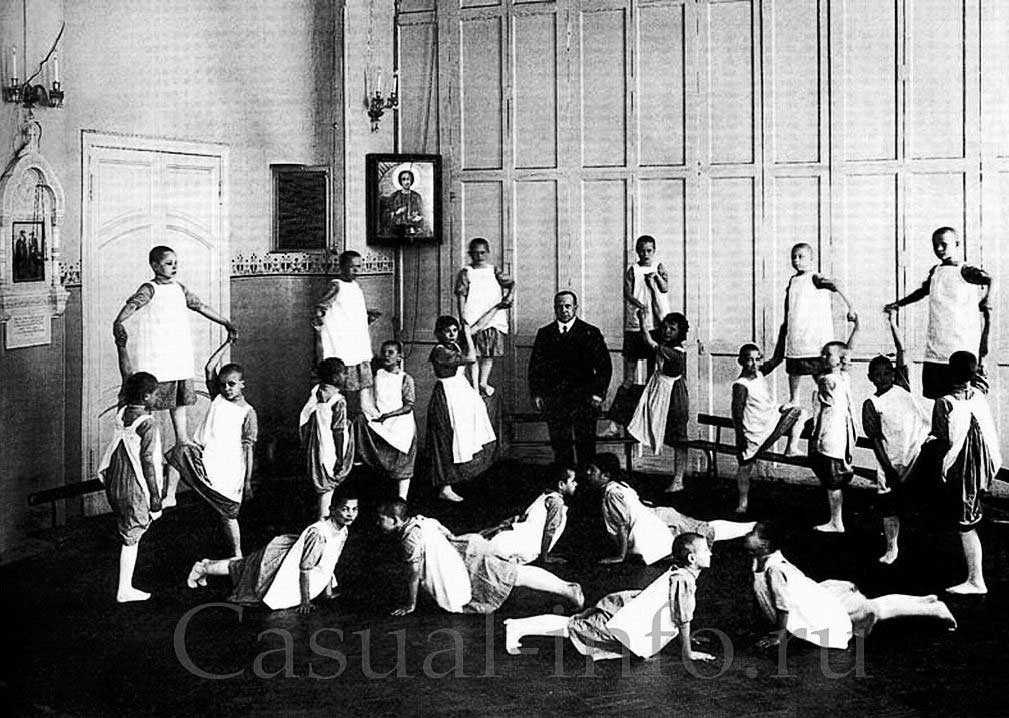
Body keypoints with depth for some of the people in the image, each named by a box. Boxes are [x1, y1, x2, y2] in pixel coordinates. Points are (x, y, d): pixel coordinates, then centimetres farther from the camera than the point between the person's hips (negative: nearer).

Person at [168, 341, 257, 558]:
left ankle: (237, 554, 20)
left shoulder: (248, 413, 1)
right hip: (202, 456, 3)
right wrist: (227, 344, 0)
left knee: (229, 514, 6)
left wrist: (248, 480, -4)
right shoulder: (218, 397, 11)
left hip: (229, 469, -3)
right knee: (181, 452, -30)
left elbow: (248, 448, -2)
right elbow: (209, 368, 2)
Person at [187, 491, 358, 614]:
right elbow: (305, 568, -31)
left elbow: (330, 562, 4)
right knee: (238, 567, 16)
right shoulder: (317, 534, -39)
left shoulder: (343, 532, -12)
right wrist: (305, 601, -24)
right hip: (277, 557, -8)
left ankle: (208, 564, 49)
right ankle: (202, 568, 42)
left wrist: (328, 590, 9)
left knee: (245, 564, 28)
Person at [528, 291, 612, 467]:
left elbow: (604, 366, 3)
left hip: (584, 399, -2)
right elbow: (535, 366, 12)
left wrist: (598, 393, -6)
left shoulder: (591, 333, 4)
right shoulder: (544, 333, 11)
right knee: (559, 445, 2)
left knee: (586, 445, -4)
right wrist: (536, 394, 3)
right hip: (553, 398, 2)